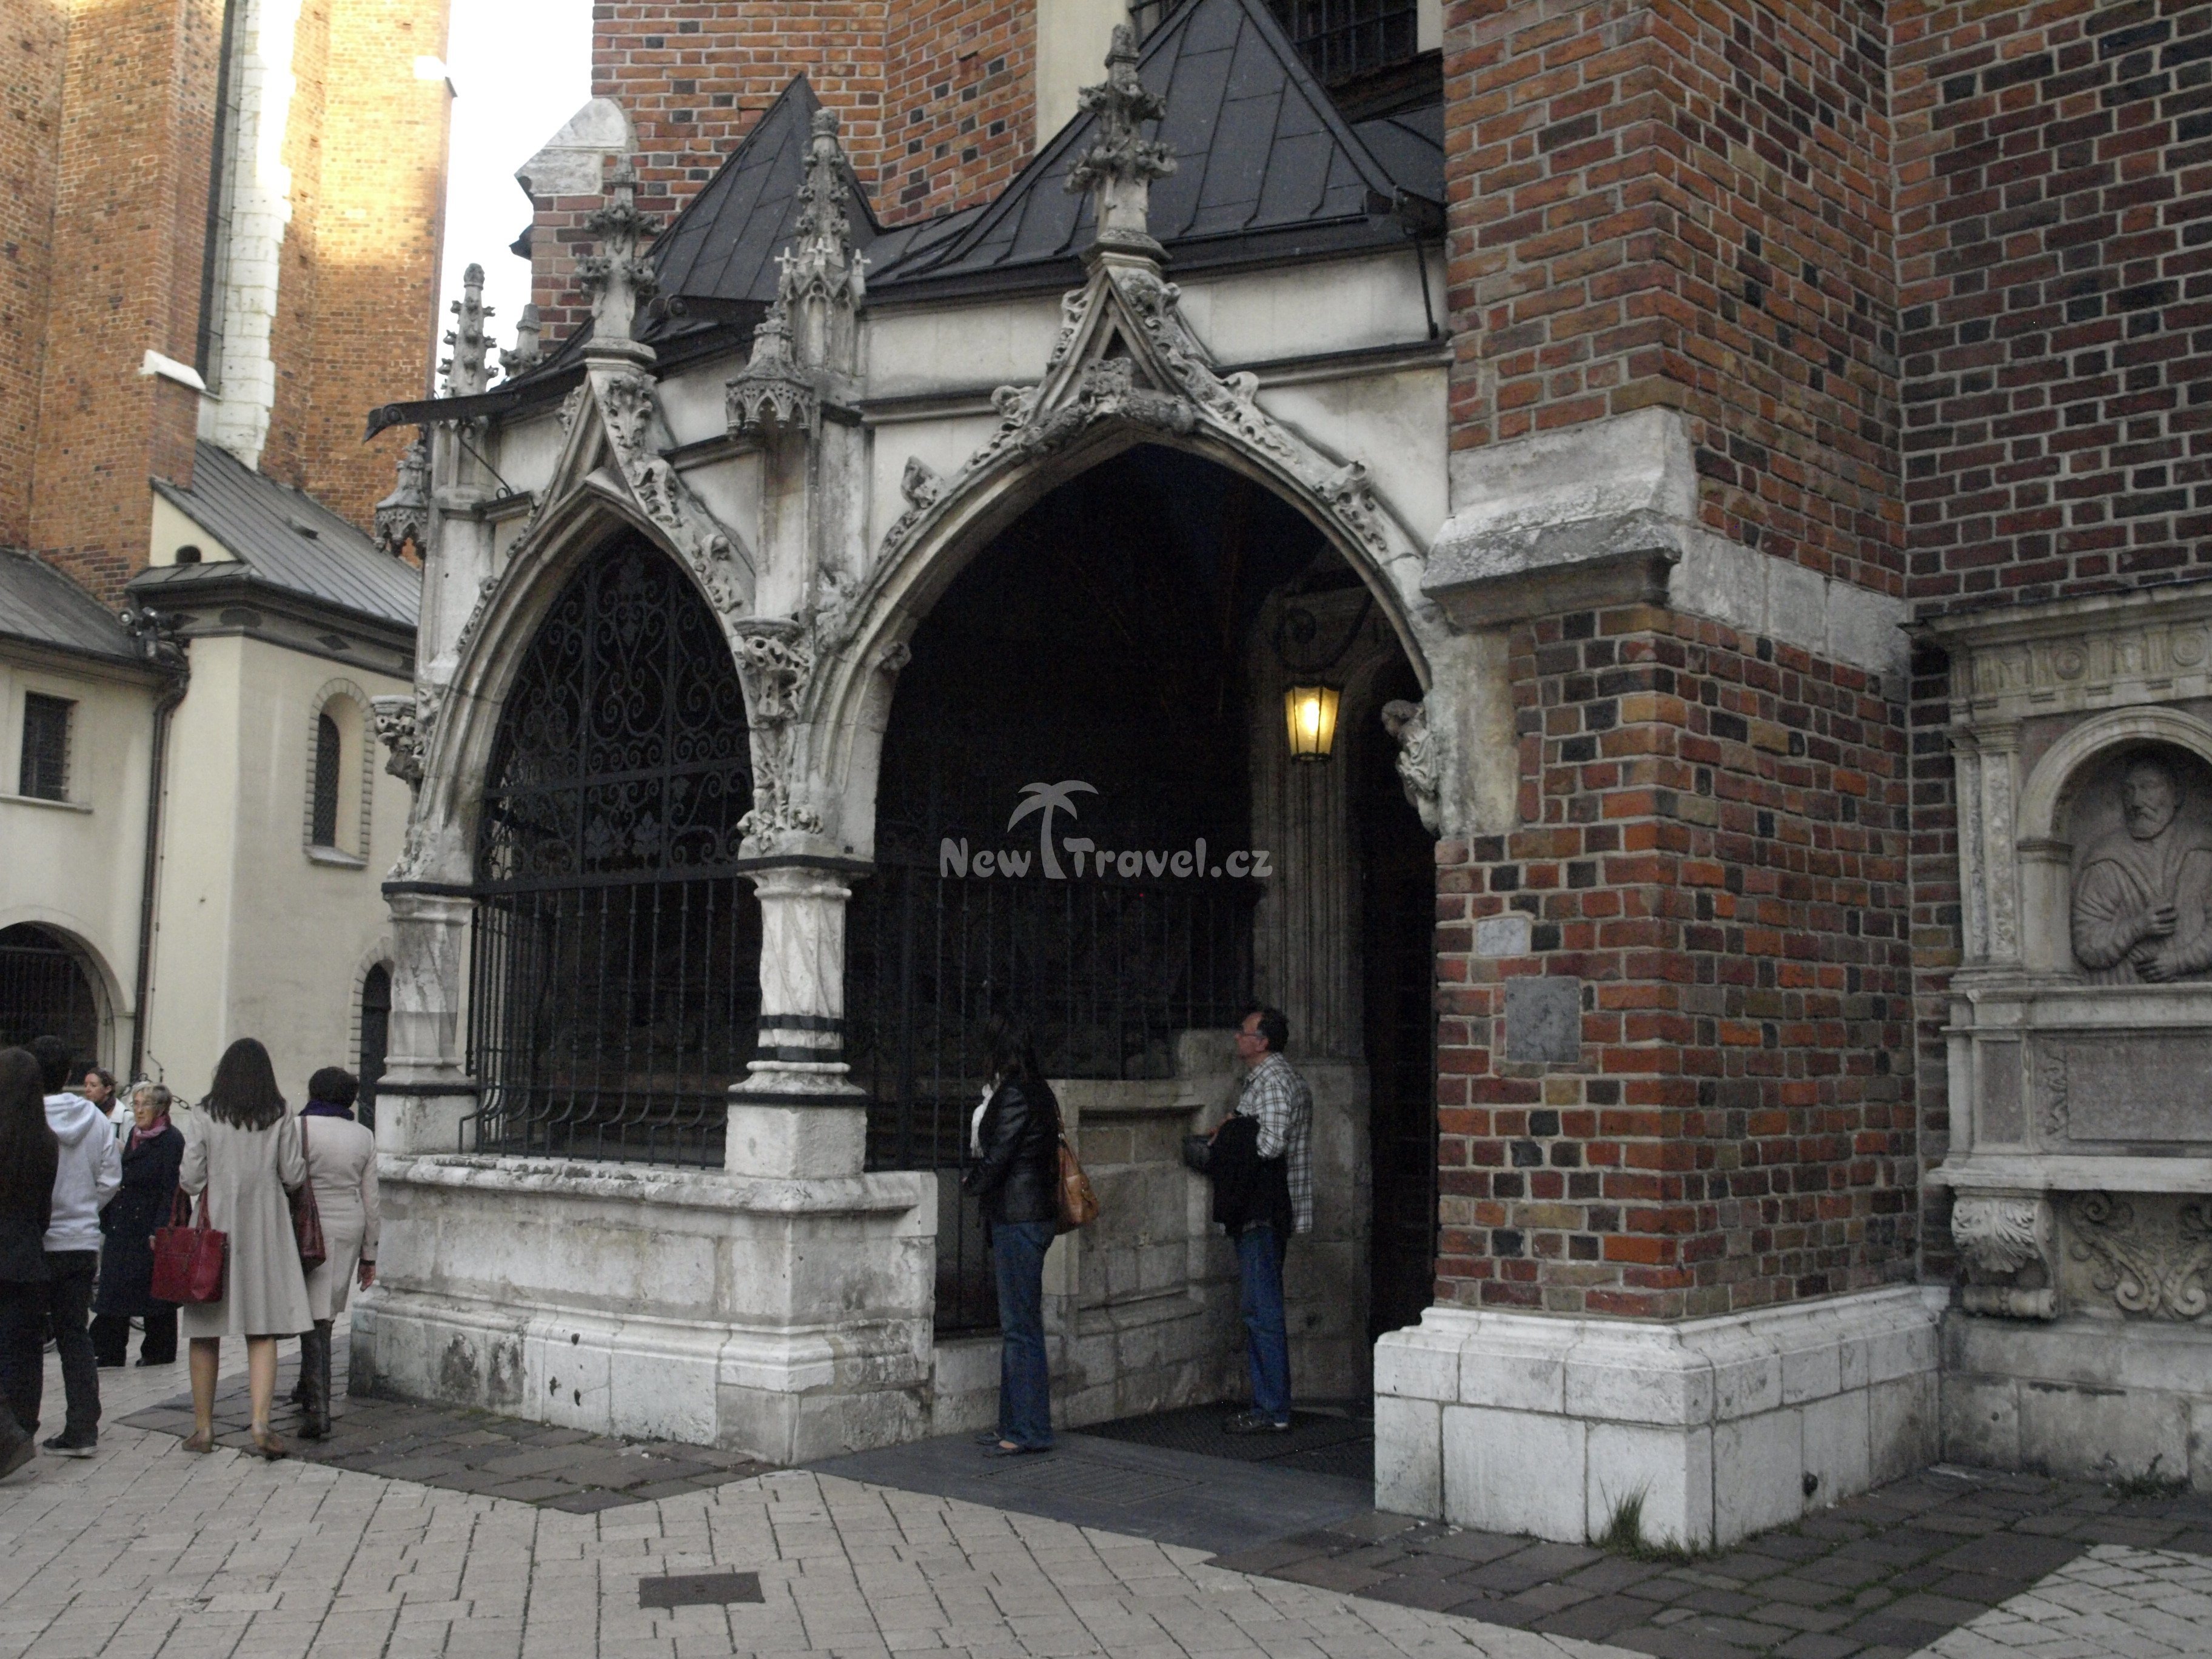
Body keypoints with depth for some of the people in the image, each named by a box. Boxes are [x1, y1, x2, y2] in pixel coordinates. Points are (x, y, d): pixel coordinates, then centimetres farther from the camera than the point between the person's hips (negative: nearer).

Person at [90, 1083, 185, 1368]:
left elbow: (171, 1190, -15)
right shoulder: (134, 1135, 14)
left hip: (152, 1227, -8)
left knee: (154, 1289, 1)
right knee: (113, 1287, 6)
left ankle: (158, 1352, 12)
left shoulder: (171, 1140, -11)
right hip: (123, 1225, 8)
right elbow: (121, 1181, 18)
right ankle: (108, 1352, 11)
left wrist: (160, 1231, -20)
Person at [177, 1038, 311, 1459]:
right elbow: (294, 1176, 0)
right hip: (265, 1232, 0)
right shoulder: (281, 1118, -1)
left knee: (206, 1334, 10)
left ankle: (203, 1428, 16)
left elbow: (190, 1180, -3)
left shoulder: (205, 1117, -3)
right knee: (263, 1333, 1)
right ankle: (261, 1423, -13)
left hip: (214, 1230, 0)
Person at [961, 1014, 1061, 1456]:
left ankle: (1029, 1430, 0)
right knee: (1016, 1325, 13)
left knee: (1020, 1326, -5)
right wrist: (980, 1176, 11)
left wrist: (971, 1180, 3)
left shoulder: (1013, 1096, -15)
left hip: (1018, 1220, -10)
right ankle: (1015, 1426, 19)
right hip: (1033, 1216, 10)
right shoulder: (1037, 1093, 14)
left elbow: (996, 1159, -15)